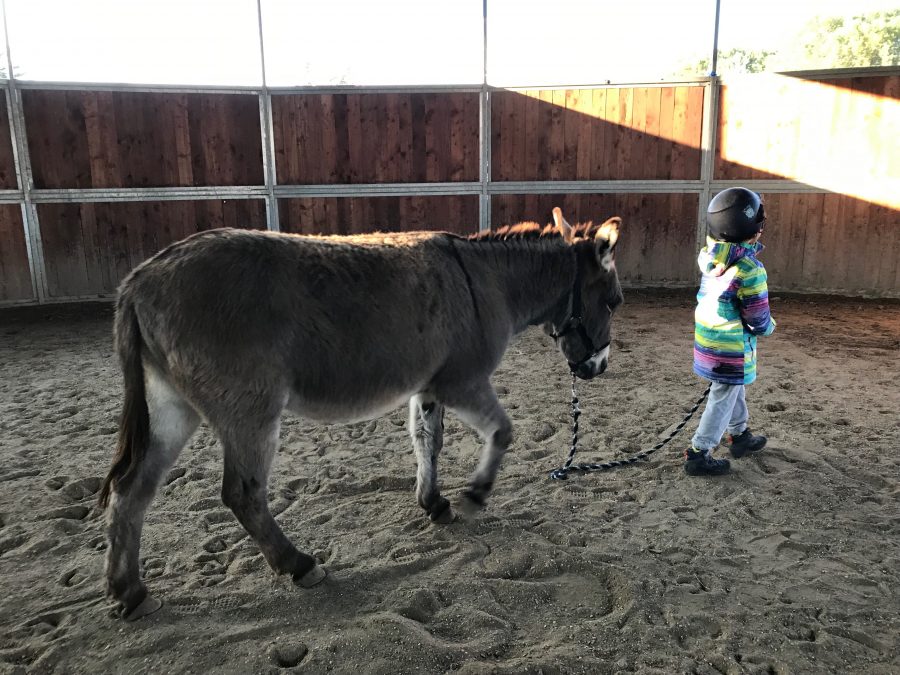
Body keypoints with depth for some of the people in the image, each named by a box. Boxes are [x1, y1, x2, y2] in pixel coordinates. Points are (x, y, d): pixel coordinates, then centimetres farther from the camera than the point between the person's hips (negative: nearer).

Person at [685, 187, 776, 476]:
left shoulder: (709, 256, -6)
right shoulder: (749, 268, -24)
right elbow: (757, 317, -16)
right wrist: (768, 326, 5)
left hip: (706, 338, 8)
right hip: (732, 347, -8)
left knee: (733, 390, 26)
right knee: (723, 399, 5)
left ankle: (740, 436, 44)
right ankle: (699, 454, 11)